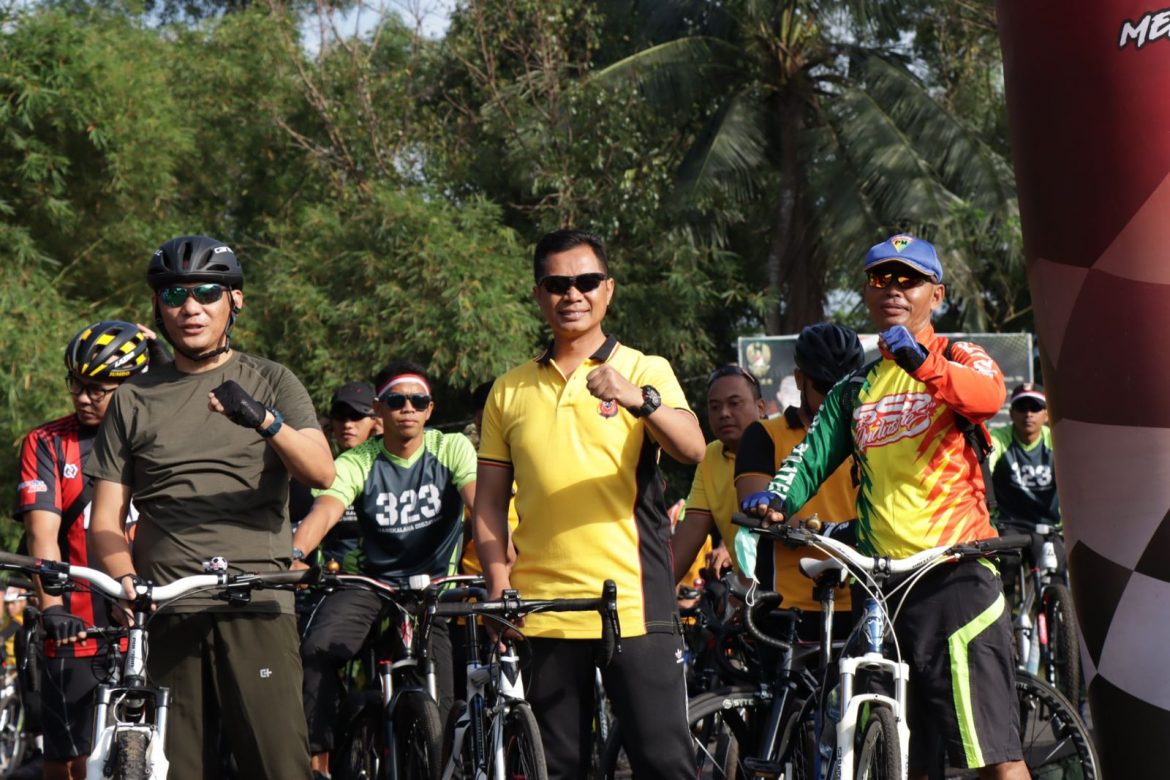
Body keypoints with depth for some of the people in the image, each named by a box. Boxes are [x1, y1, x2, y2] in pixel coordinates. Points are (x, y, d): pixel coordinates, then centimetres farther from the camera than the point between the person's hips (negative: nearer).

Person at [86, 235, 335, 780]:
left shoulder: (272, 383, 11)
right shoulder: (134, 401, 15)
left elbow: (321, 473, -5)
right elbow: (105, 520, 11)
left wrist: (267, 422, -24)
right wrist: (126, 579, -10)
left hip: (257, 608, -2)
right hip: (167, 613, 2)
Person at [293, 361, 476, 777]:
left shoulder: (452, 448, -6)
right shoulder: (357, 462, -6)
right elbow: (325, 510, -24)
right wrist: (294, 554, -45)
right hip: (374, 583, 0)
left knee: (435, 700, -16)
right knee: (317, 650, -27)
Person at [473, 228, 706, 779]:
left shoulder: (645, 371, 4)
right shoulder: (510, 391, 13)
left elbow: (692, 450, -13)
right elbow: (489, 501, 13)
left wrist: (637, 399, -31)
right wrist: (499, 583, -2)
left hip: (635, 606, -3)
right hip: (543, 609, 3)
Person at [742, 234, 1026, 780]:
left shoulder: (960, 360, 3)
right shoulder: (856, 390, 20)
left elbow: (989, 395, -21)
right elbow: (814, 452, 6)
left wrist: (922, 362, -41)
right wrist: (774, 499, -16)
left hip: (956, 574, -6)